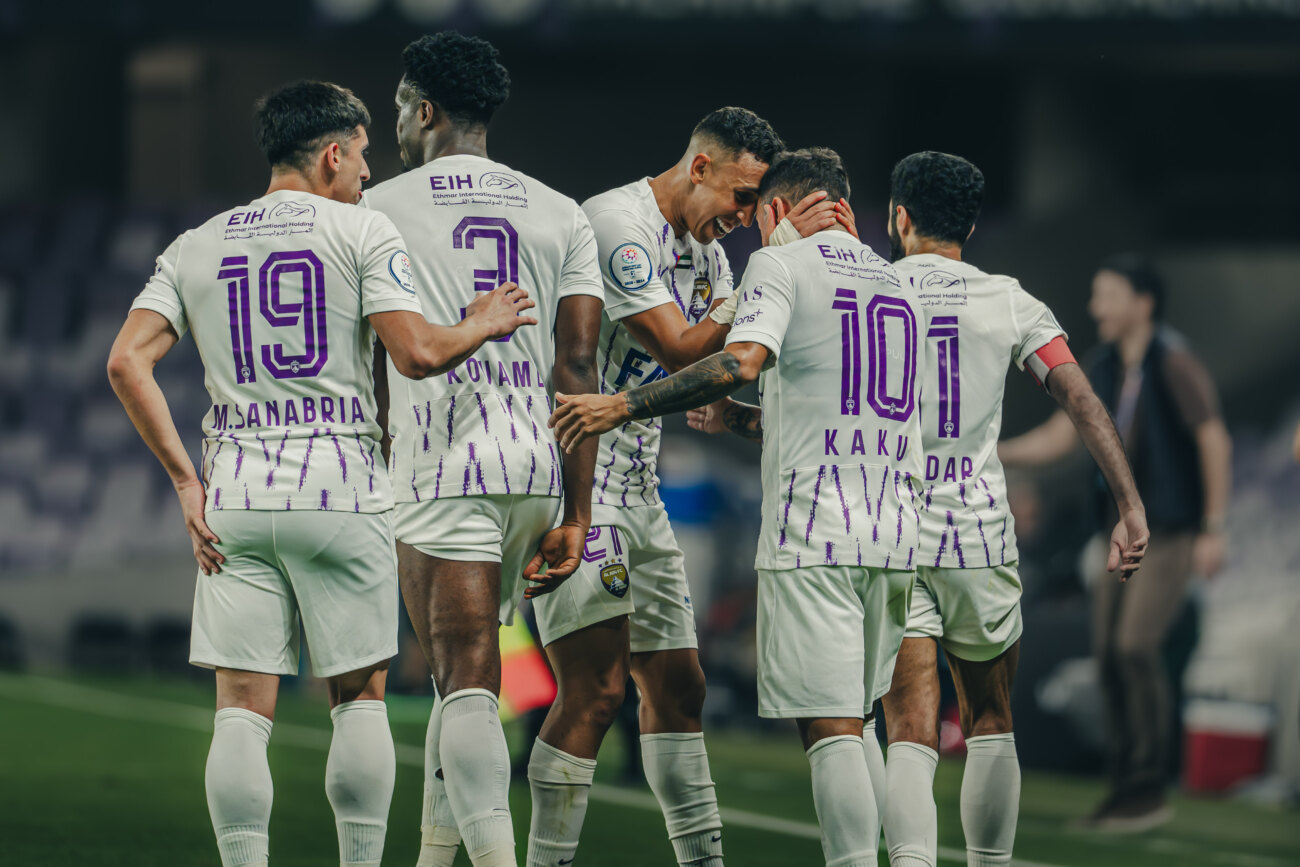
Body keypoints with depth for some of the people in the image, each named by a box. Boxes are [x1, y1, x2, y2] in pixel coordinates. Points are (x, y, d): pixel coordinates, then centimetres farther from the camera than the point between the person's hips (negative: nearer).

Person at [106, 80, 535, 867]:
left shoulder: (196, 247, 11)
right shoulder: (362, 232, -1)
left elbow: (128, 361, 1)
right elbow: (418, 354, -11)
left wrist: (186, 480, 3)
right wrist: (483, 327, 9)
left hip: (233, 501, 3)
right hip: (341, 489, -3)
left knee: (244, 707, 1)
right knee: (360, 697, 9)